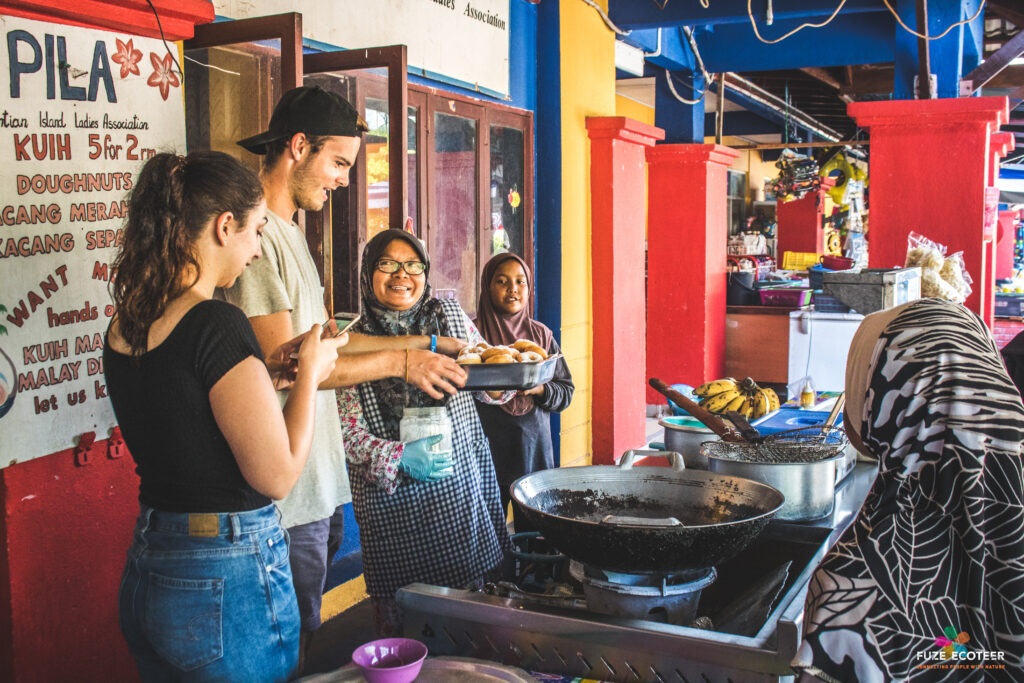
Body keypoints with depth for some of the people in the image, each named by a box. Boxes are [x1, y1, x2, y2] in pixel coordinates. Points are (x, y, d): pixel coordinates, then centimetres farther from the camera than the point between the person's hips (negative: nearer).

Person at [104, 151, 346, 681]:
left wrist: (266, 369, 12)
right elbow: (277, 474, -19)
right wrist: (309, 372, -7)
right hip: (227, 582, -8)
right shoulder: (217, 324, -21)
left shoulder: (122, 327, 3)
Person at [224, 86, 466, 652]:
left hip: (321, 479, 10)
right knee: (293, 648, 4)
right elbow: (282, 364, -22)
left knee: (309, 632, 19)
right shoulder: (257, 234, -17)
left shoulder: (289, 231, 16)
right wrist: (398, 362, -15)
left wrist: (420, 343, 16)